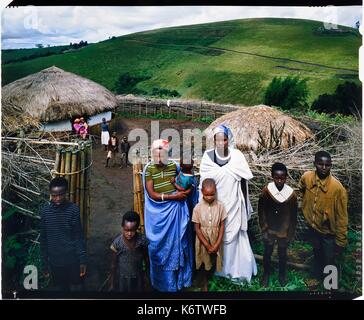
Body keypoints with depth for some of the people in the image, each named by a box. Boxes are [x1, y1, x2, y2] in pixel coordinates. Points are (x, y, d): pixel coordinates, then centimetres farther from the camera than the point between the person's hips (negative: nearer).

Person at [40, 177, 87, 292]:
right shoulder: (45, 210, -7)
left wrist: (82, 260, -8)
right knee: (62, 287, 16)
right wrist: (44, 262, 3)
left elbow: (79, 236, -6)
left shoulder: (73, 209, -11)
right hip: (55, 260, 2)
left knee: (75, 287, 11)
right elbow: (43, 238, 1)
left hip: (73, 259, -1)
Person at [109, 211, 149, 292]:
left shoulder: (142, 240, -20)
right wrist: (112, 282, -1)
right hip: (122, 278, -1)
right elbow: (114, 264, -10)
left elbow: (146, 258, -3)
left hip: (138, 278, 1)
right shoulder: (117, 243, -22)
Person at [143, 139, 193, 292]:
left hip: (176, 209, 3)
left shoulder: (174, 165, -2)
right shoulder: (148, 169, -11)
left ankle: (179, 277, 32)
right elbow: (151, 194, -16)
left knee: (177, 241, 13)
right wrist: (173, 196, -22)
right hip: (159, 212, -3)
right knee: (162, 244, 9)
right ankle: (163, 280, 27)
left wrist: (186, 190, -10)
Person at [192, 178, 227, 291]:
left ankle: (209, 278, 41)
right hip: (203, 241, -1)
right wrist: (207, 245, -12)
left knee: (214, 262, 13)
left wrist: (217, 244, -11)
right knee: (204, 262, 12)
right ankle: (205, 283, 35)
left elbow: (222, 226, -5)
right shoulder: (198, 208, -14)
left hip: (215, 240, 1)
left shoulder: (220, 206, -10)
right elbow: (197, 228, -10)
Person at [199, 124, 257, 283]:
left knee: (232, 236, 8)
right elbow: (204, 180, 0)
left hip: (232, 205, -1)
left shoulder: (236, 155, -8)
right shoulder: (208, 156, -5)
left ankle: (234, 269, 24)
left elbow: (243, 180, -4)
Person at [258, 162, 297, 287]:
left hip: (284, 231, 0)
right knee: (267, 253, 20)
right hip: (269, 230, 0)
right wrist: (264, 227, -8)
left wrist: (291, 233, -1)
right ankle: (266, 273, 44)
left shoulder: (291, 193, -18)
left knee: (282, 254, 22)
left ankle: (282, 274, 47)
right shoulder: (266, 190, -19)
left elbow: (293, 215, -6)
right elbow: (261, 210, -8)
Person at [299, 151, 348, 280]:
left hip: (329, 233, -4)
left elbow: (341, 217, -20)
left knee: (330, 261, 15)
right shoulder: (306, 177, -15)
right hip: (312, 227, 4)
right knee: (317, 255, 28)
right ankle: (317, 277, 53)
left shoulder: (337, 188, -27)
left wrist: (340, 242, -15)